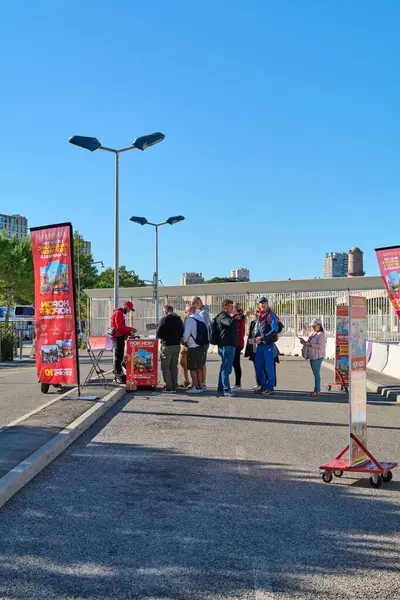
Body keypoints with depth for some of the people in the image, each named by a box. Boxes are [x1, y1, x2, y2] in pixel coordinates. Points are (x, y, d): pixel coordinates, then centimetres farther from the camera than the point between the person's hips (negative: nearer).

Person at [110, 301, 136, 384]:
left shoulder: (121, 313, 22)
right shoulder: (118, 313, -11)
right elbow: (119, 326, -19)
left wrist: (129, 332, 11)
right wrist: (130, 329, -14)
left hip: (120, 337, 11)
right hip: (117, 337, -11)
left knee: (120, 356, 13)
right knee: (118, 356, -9)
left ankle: (118, 375, 19)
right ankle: (118, 376, -8)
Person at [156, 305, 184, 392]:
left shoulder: (164, 319, -11)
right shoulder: (179, 319, 7)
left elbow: (159, 334, -12)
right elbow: (182, 333, 10)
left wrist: (163, 337, 7)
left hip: (167, 345, -6)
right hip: (177, 345, 6)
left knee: (165, 366, 3)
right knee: (174, 366, 15)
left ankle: (169, 386, -2)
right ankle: (174, 386, 16)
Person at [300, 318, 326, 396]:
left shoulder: (321, 334, -10)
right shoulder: (313, 334, 18)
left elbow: (320, 346, -20)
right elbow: (309, 343, 22)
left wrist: (309, 344, -23)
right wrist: (304, 342, 2)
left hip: (318, 357, -9)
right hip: (312, 357, 9)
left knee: (316, 373, -9)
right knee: (315, 373, 11)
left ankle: (317, 391, -7)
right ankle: (317, 390, 16)